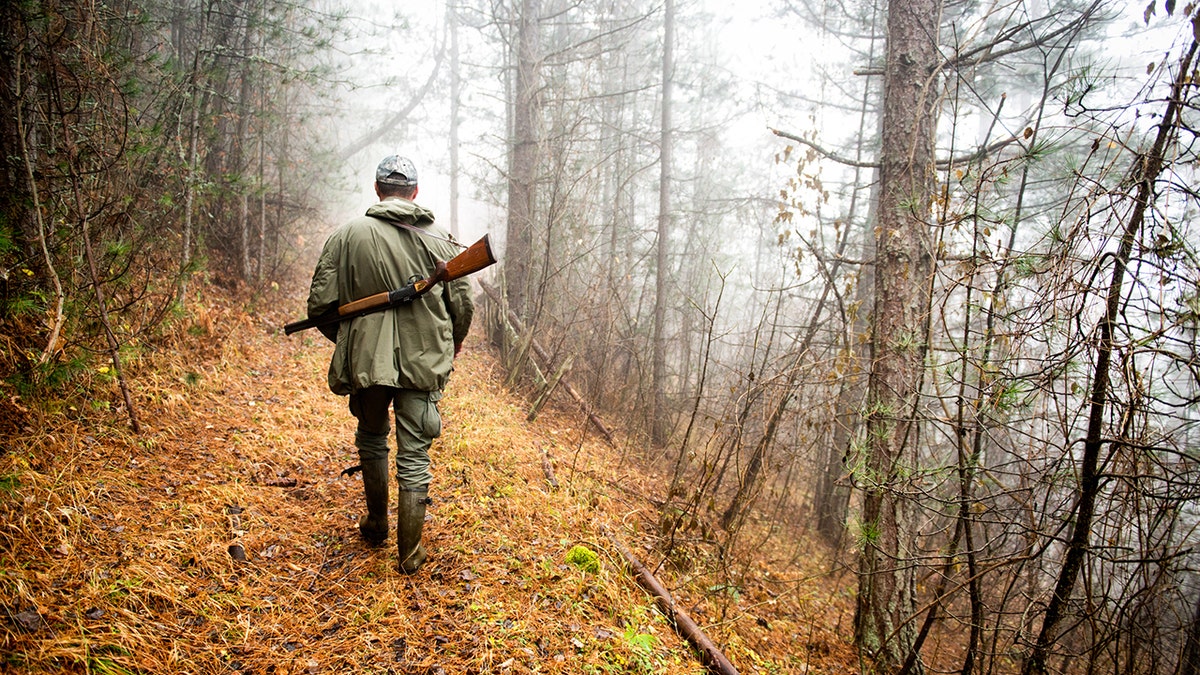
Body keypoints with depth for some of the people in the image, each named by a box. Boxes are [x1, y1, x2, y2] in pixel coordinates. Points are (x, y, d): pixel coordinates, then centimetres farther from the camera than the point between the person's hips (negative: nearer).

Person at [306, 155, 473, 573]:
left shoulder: (347, 235, -4)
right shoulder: (439, 240, -1)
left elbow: (320, 304, -3)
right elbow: (462, 306, 1)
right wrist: (453, 343, 21)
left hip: (367, 360, 1)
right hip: (423, 363, 0)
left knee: (372, 438, 24)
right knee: (414, 455, 6)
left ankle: (376, 524, 38)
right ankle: (410, 553, 11)